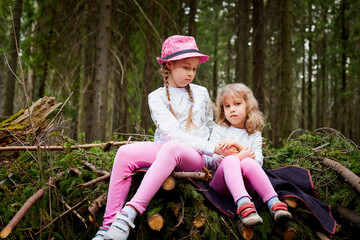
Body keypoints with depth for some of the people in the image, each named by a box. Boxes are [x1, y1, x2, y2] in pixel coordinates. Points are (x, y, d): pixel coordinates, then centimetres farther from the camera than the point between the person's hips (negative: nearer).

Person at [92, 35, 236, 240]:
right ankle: (109, 224, -30)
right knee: (125, 153, -29)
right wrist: (213, 148, -18)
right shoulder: (157, 97, 5)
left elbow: (210, 128, 27)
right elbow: (172, 133, -10)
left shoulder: (201, 93, 14)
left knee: (172, 148, -38)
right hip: (163, 150, 1)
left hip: (194, 157, -1)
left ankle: (130, 213, -47)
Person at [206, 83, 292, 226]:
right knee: (230, 160, -33)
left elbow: (258, 162, 0)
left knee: (248, 162, -31)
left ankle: (274, 203, -44)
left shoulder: (255, 135, 18)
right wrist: (238, 157, -14)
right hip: (220, 181, -1)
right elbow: (212, 161, 0)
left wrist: (237, 144, -11)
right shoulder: (219, 130, 15)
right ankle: (243, 204, -55)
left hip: (245, 183, 1)